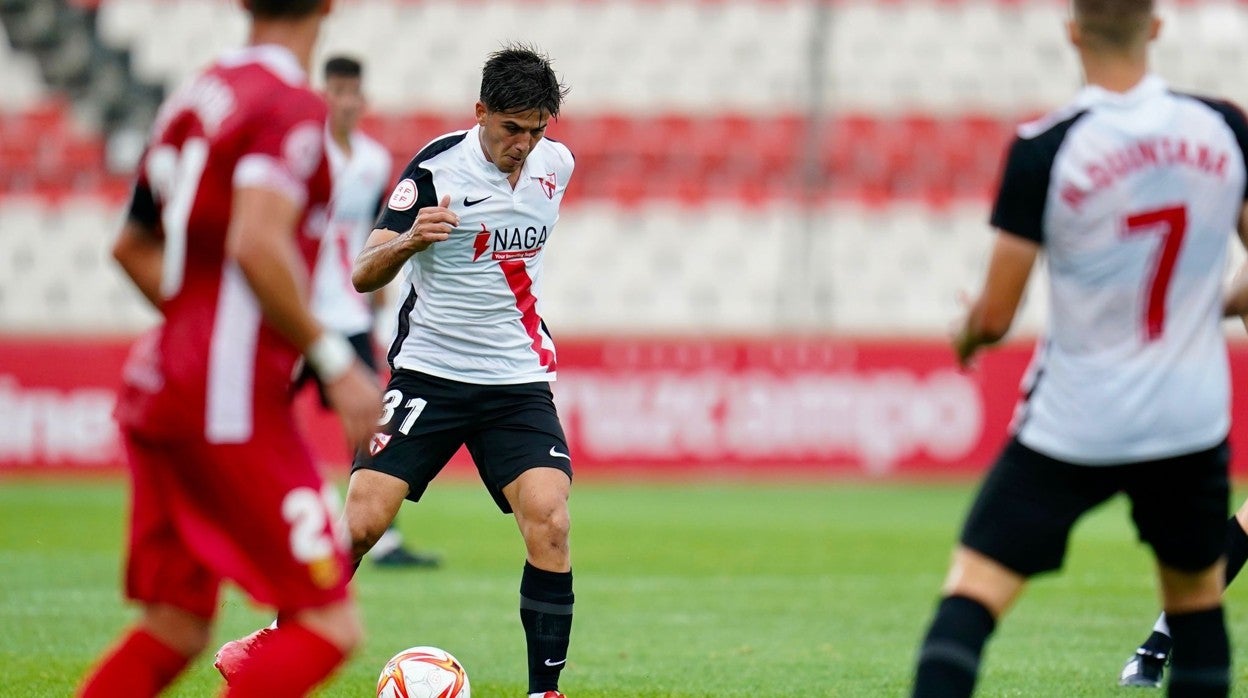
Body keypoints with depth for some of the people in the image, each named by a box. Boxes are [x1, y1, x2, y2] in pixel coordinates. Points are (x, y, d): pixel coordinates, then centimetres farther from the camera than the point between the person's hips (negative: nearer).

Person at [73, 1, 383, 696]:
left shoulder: (197, 97, 15)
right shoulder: (293, 106, -11)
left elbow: (134, 246, 25)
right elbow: (258, 247, -24)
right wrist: (335, 360, -16)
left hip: (157, 381, 9)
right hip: (230, 402, -9)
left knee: (175, 630, 14)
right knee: (330, 626, -5)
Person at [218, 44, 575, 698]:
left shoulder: (556, 164, 3)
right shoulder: (437, 166, -13)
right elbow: (363, 275, -16)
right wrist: (410, 238, -34)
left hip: (518, 382, 3)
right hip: (428, 372, -3)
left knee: (550, 525, -15)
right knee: (362, 521, -11)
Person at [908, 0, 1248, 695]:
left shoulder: (1045, 149, -13)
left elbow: (995, 316, -8)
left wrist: (969, 334, 14)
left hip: (1073, 424, -3)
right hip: (1192, 421, 3)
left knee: (973, 591, -4)